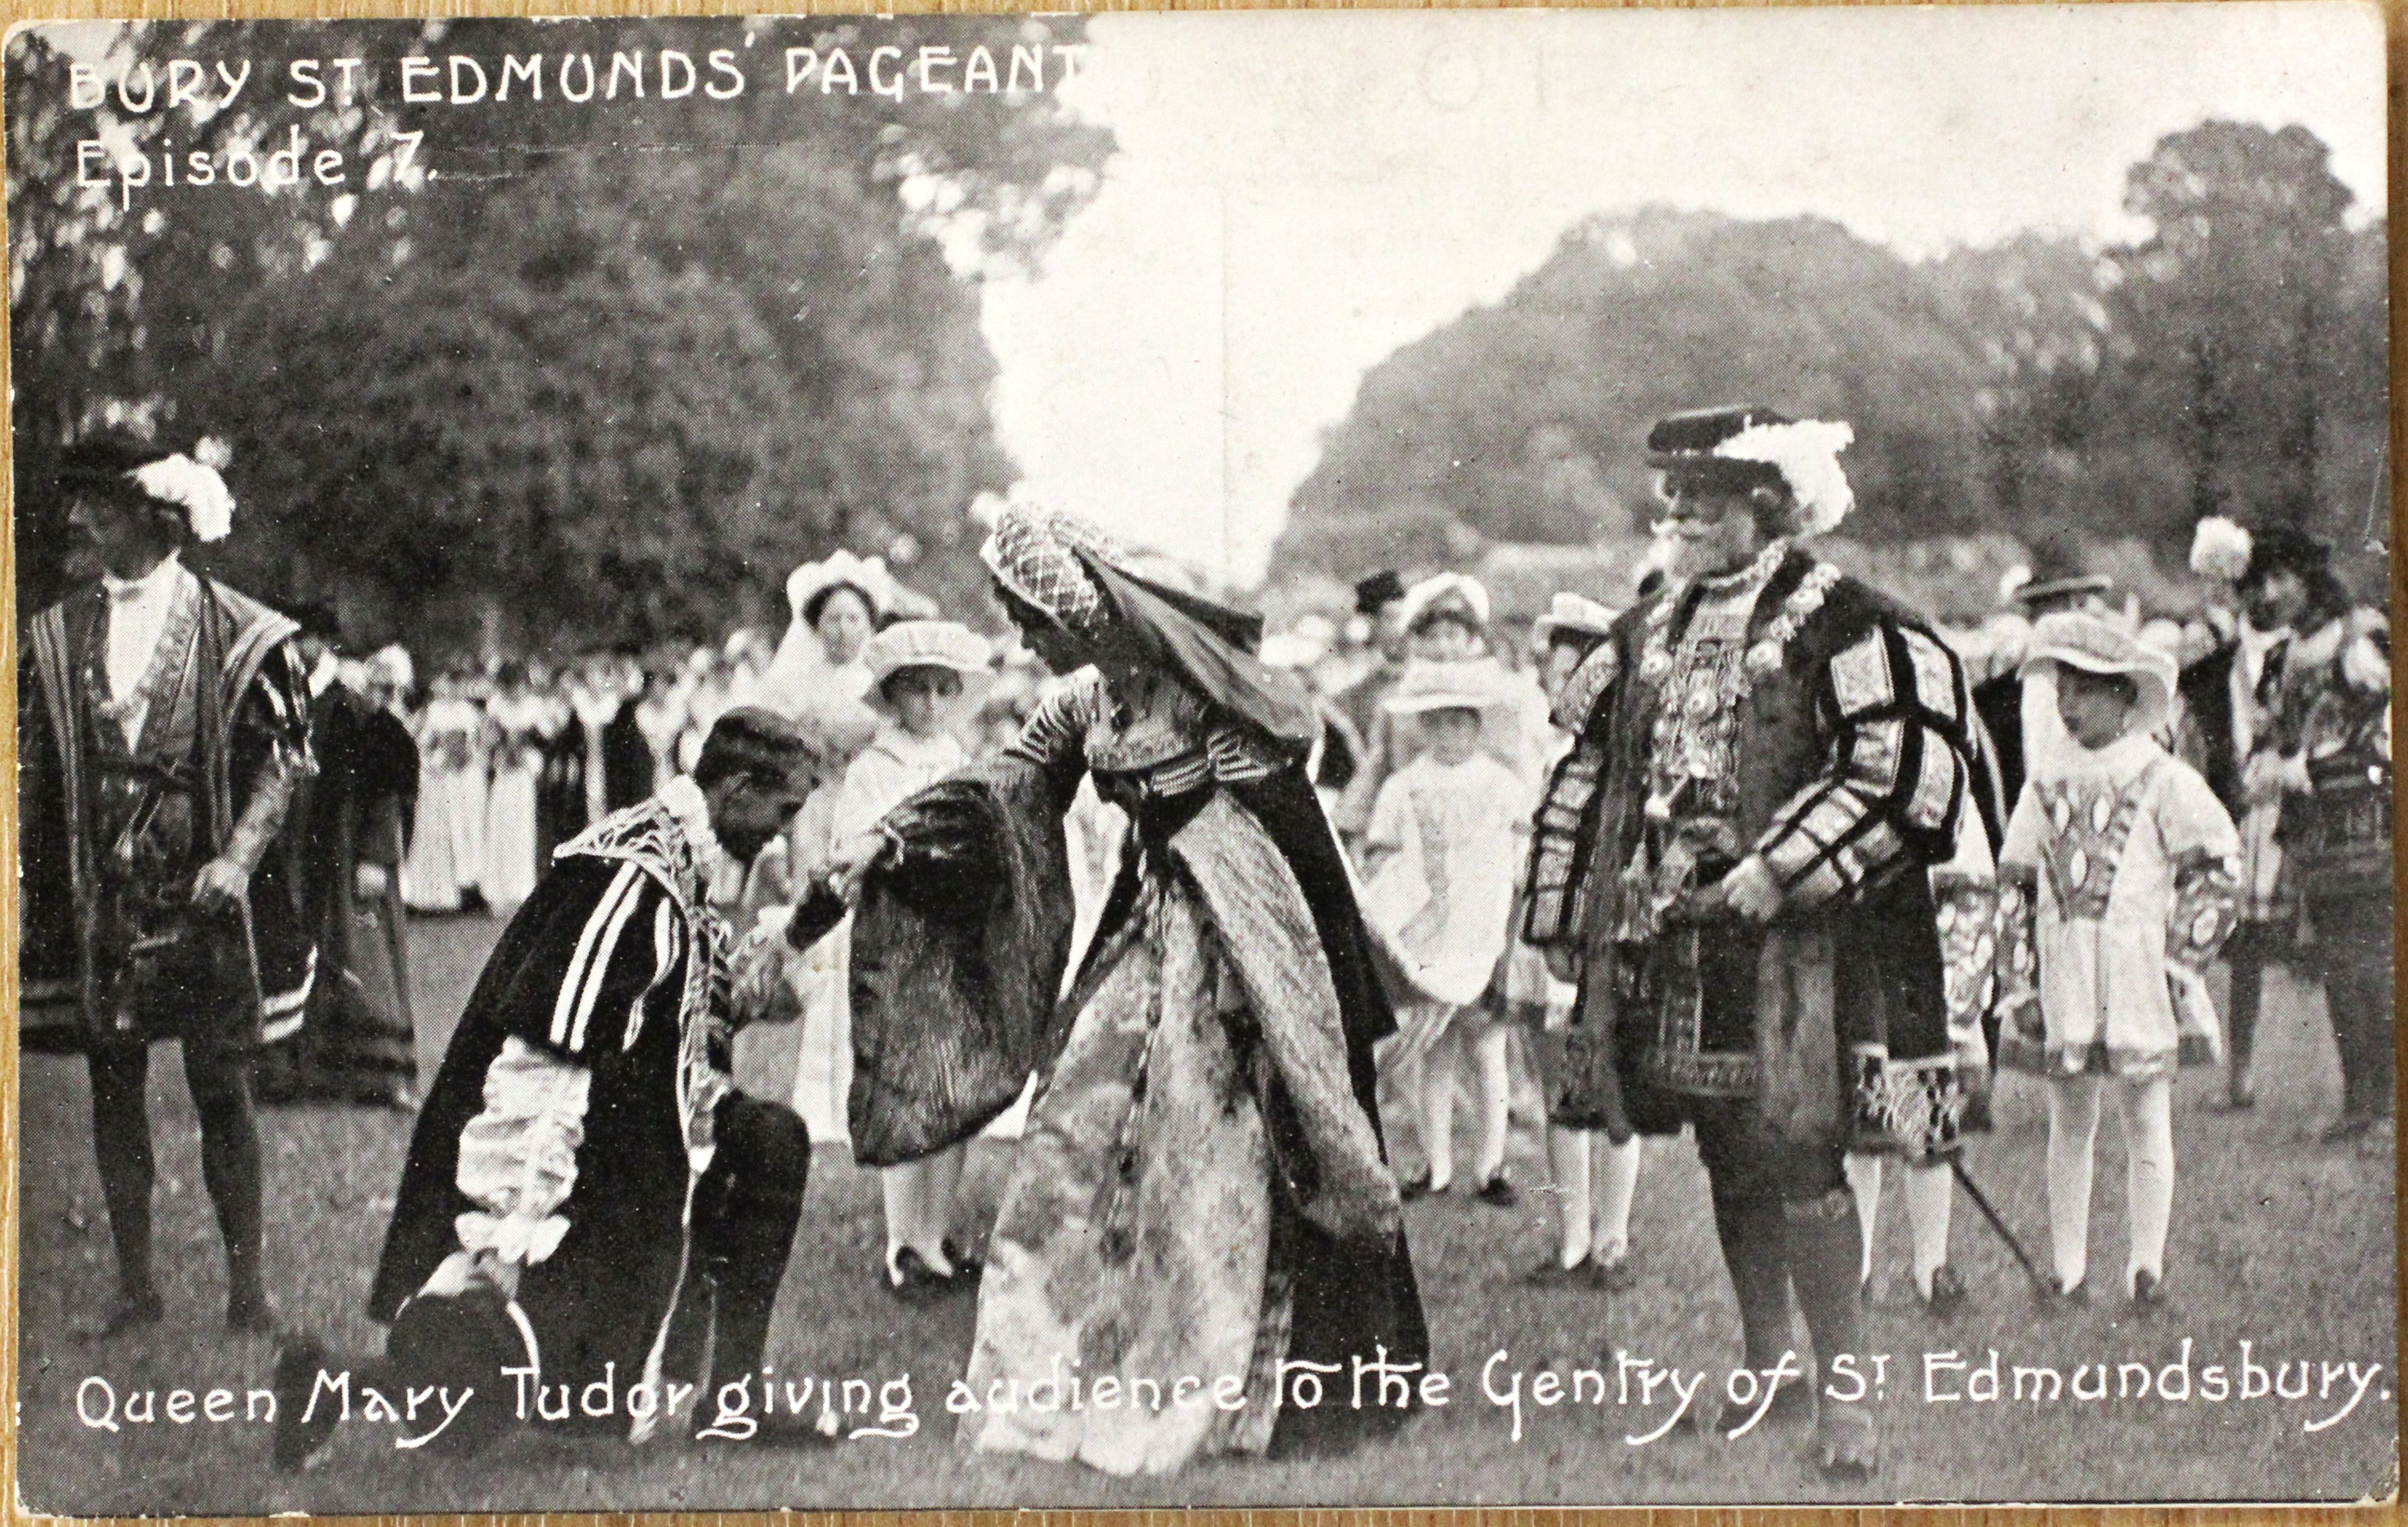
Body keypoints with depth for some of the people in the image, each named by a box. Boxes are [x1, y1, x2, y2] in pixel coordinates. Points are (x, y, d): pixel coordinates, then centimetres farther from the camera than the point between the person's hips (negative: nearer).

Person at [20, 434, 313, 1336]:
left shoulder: (238, 633, -2)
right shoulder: (57, 638, 10)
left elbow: (284, 753, -3)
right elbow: (33, 772, 11)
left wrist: (239, 856, -15)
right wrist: (30, 885, 5)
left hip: (203, 896, -4)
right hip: (99, 897, 4)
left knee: (220, 1090, -2)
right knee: (113, 1087, 6)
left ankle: (247, 1286, 6)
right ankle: (135, 1287, 14)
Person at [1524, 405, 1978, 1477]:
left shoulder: (1844, 629, -7)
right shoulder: (1646, 637, 14)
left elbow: (1901, 771, -16)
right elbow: (1586, 779, 21)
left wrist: (1773, 875, -19)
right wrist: (1565, 923, 16)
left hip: (1795, 943, -6)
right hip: (1667, 942, 6)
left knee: (1797, 1156, -10)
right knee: (1731, 1163, 12)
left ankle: (1843, 1388, -1)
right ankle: (1766, 1374, 24)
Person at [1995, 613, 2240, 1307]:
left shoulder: (2164, 780, -1)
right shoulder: (2046, 791, 11)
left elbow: (2217, 874, -3)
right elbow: (2015, 889, 12)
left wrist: (2180, 960, -8)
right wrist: (2018, 982, 5)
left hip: (2139, 979, -3)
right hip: (2064, 983, 3)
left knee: (2147, 1118, 1)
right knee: (2069, 1120, 6)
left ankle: (2147, 1265, 8)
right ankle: (2068, 1268, 11)